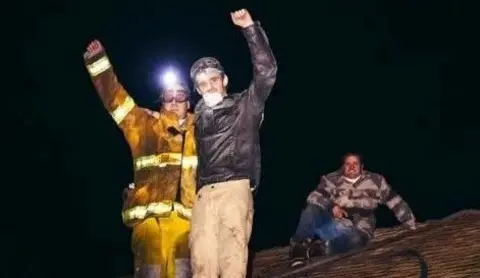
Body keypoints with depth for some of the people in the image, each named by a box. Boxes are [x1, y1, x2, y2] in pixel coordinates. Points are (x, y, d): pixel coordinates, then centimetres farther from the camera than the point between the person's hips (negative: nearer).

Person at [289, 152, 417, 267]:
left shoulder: (375, 181, 10)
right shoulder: (332, 180, 8)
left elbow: (396, 202, 12)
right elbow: (313, 197, -2)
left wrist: (411, 225, 8)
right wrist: (331, 206, -21)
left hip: (355, 232, -1)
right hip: (332, 226, 1)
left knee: (356, 240, -39)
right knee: (312, 209, -28)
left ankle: (318, 249, -34)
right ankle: (299, 246, -24)